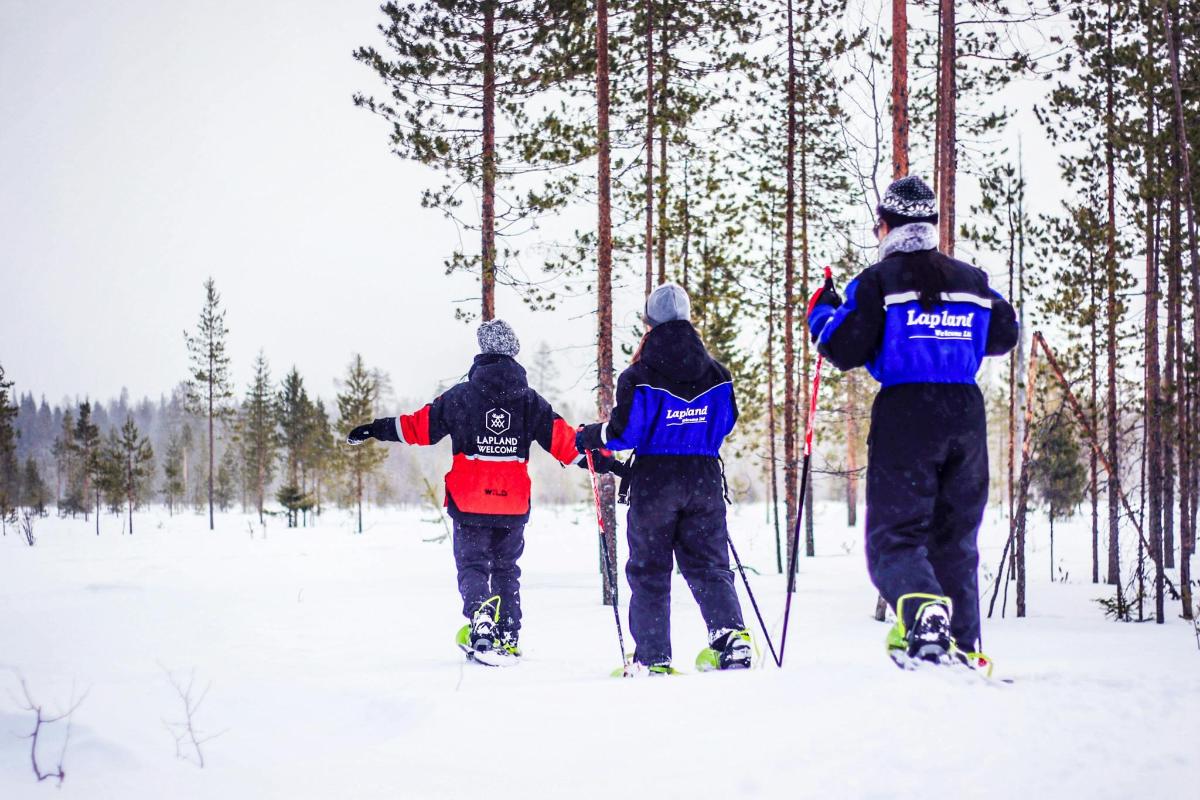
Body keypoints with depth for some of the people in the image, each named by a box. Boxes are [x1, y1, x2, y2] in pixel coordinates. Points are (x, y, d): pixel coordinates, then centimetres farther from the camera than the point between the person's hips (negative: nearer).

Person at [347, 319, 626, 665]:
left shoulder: (461, 396, -1)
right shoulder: (529, 400, 4)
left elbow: (419, 425, 2)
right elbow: (564, 440, 2)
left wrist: (376, 429, 14)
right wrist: (604, 461, 9)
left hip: (469, 503, -2)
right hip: (514, 504, 2)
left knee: (472, 565, 2)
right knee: (506, 569, 16)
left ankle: (480, 616, -26)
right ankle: (508, 639, 15)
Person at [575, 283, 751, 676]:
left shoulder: (639, 377, -11)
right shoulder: (716, 373, 2)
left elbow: (623, 432, -12)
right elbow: (726, 423, 13)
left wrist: (588, 437, 6)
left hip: (654, 479, -3)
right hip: (705, 477, 3)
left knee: (649, 569, 6)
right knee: (708, 563, 10)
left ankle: (652, 657, 5)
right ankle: (731, 633, -11)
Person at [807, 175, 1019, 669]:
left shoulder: (878, 281, -4)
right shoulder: (972, 280, 11)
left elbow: (844, 350, -7)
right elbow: (1004, 336, 22)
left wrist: (821, 313, 11)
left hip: (904, 413, -5)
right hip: (966, 413, 5)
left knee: (893, 534, -3)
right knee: (956, 536, 14)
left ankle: (925, 613, -32)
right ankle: (963, 646, 13)